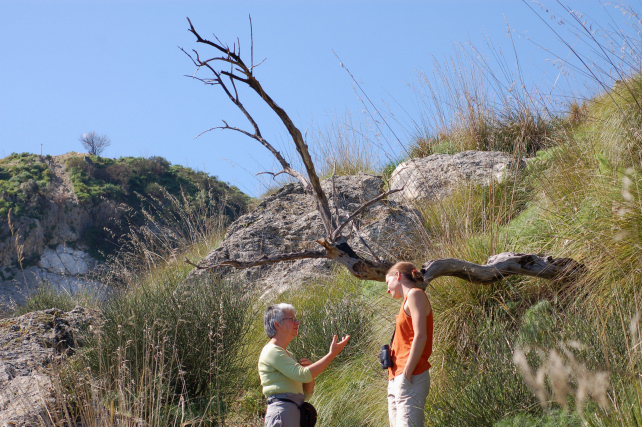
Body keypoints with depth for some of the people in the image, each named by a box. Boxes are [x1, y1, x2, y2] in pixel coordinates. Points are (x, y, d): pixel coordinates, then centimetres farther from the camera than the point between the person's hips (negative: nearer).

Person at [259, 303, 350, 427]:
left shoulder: (286, 354, 23)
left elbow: (306, 393, 23)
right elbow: (303, 375, -19)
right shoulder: (271, 351, -7)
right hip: (282, 412, -9)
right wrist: (332, 354, -13)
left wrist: (309, 369, 3)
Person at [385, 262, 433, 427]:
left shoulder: (415, 294, -3)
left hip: (410, 379, -9)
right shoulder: (407, 300, 22)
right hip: (396, 380, 9)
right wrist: (395, 378, 12)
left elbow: (420, 336, -14)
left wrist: (407, 374, -18)